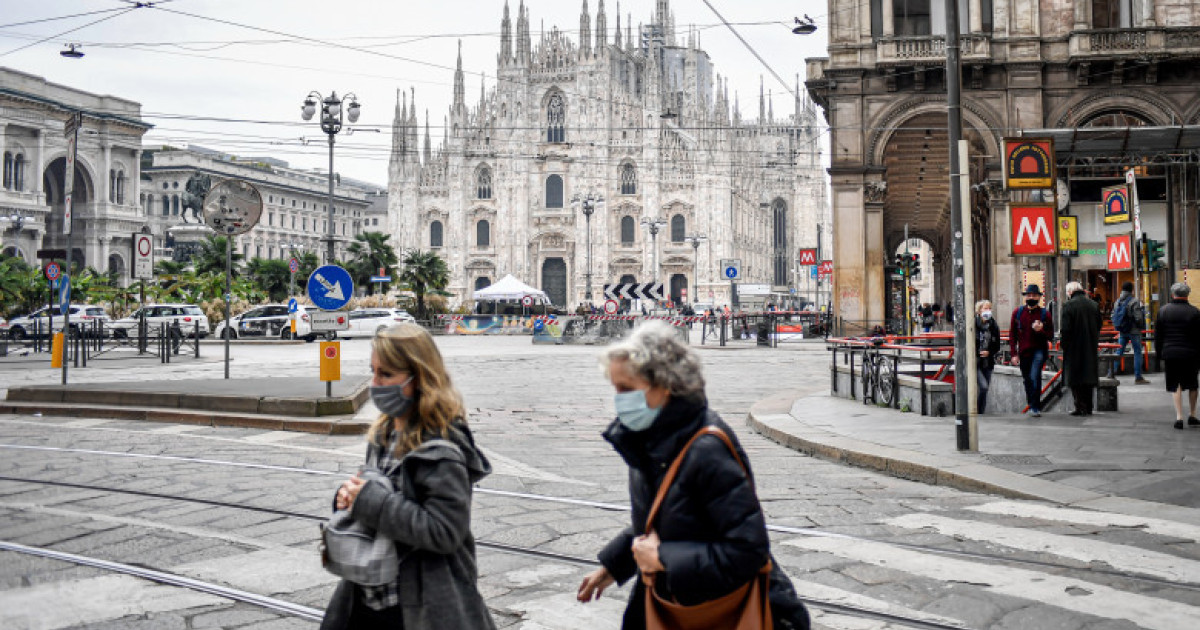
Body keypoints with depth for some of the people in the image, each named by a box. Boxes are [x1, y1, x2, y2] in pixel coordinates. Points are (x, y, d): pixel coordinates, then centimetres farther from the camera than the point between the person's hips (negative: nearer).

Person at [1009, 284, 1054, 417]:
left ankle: (1035, 408, -17)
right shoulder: (1017, 312, 4)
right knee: (1027, 380, 10)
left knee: (1034, 376, -21)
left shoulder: (1045, 314, -1)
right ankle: (1032, 405, 26)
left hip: (1039, 350, -3)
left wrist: (1040, 330, -19)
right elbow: (1012, 334, 7)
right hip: (1023, 352, 3)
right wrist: (1014, 353, 0)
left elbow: (1051, 335, 2)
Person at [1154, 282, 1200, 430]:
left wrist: (1159, 353, 14)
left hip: (1170, 353, 1)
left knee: (1175, 385, 4)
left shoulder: (1163, 311, 2)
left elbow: (1157, 336, 6)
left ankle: (1179, 417, -5)